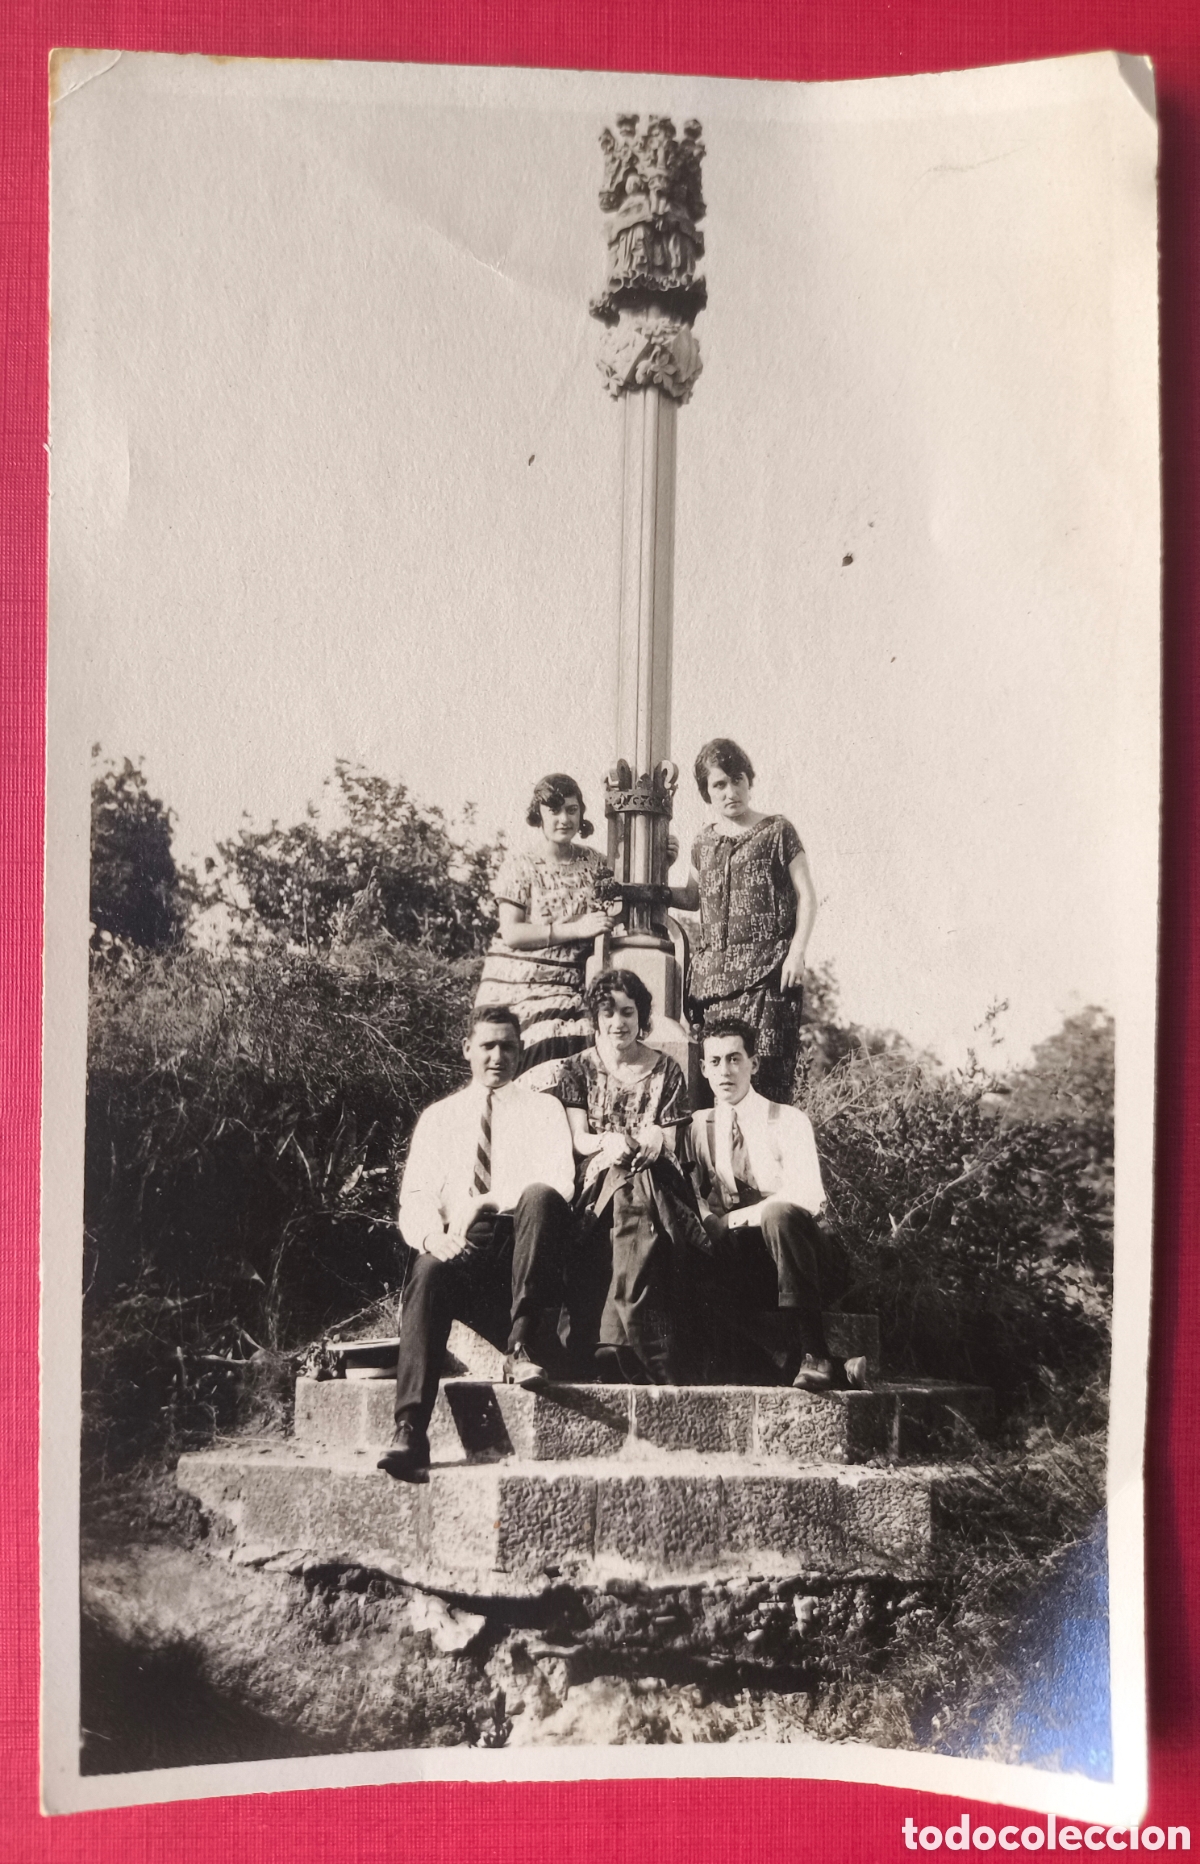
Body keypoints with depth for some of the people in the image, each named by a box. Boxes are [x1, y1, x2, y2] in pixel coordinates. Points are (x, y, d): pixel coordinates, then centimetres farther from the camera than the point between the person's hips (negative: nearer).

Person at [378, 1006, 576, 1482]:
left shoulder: (543, 1110, 14)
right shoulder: (438, 1117, 21)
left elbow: (559, 1183, -4)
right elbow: (415, 1196, 8)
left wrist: (485, 1205, -19)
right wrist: (432, 1234, -16)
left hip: (520, 1245, -1)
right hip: (458, 1250, 1)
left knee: (540, 1198, -32)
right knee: (428, 1272, -33)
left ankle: (523, 1347, -34)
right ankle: (410, 1433, -41)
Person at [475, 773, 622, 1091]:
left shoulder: (594, 863, 12)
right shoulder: (520, 867, 0)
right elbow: (511, 934, -9)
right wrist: (575, 928, -14)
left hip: (567, 987, 3)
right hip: (516, 986, -3)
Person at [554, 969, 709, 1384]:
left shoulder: (666, 1070, 14)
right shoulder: (579, 1069, 15)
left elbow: (669, 1143, 8)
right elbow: (578, 1139, 5)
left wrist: (655, 1140, -17)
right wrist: (610, 1142, -17)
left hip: (653, 1182, 0)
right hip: (599, 1183, 0)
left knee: (634, 1210, -36)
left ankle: (614, 1339, -40)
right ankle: (656, 1365, -36)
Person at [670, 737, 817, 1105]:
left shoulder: (776, 831, 4)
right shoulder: (703, 842, 17)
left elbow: (806, 895, 2)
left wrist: (796, 952, -8)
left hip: (767, 971, -4)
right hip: (712, 973, 4)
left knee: (768, 1070, -11)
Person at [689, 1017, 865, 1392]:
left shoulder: (788, 1121, 0)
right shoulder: (698, 1126, 13)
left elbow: (807, 1196, -15)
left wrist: (732, 1220, -17)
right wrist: (709, 1225, -19)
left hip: (811, 1263, -3)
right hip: (744, 1267, 3)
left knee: (780, 1213, -36)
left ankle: (814, 1355, -35)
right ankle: (793, 1361, -32)